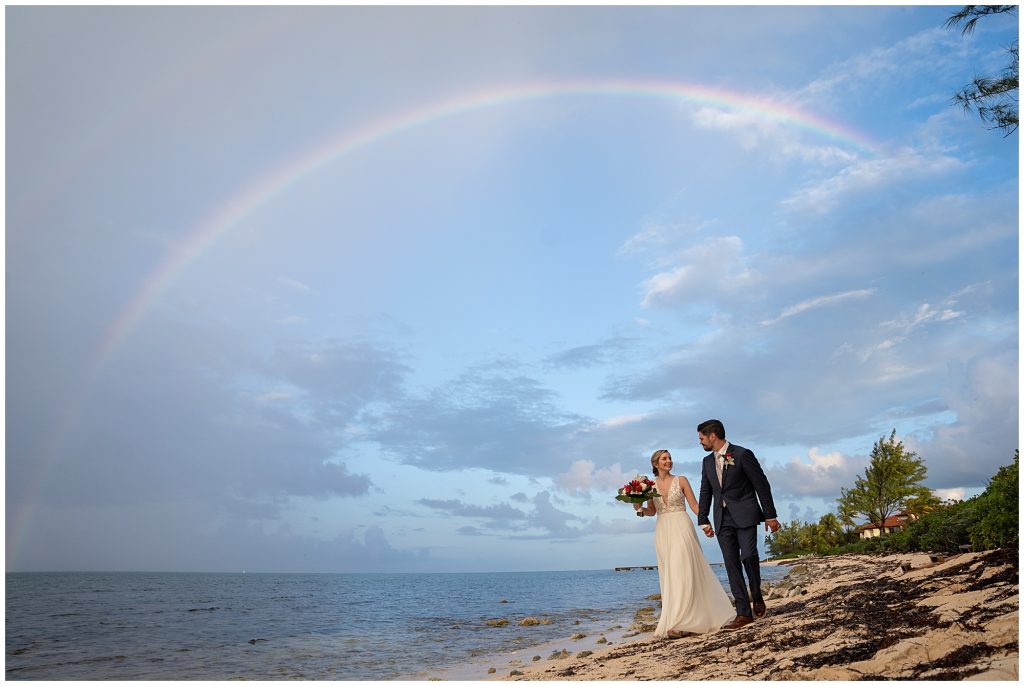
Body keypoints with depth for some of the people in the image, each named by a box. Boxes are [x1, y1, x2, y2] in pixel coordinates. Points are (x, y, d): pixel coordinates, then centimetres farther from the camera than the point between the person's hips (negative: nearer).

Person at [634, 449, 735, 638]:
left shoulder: (681, 480, 2)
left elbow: (694, 505, 0)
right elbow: (652, 511, 12)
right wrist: (639, 508, -8)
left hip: (682, 529, -3)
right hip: (663, 532, 3)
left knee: (683, 573, -9)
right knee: (669, 575, 4)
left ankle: (679, 623, -10)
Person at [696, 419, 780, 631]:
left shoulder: (742, 454, -7)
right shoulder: (707, 461, 11)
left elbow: (761, 484, -6)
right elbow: (705, 492, 16)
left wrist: (770, 515, -5)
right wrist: (703, 521, 14)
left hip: (744, 515, -5)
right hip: (723, 520, 5)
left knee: (748, 555, -19)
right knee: (732, 565, 1)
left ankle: (756, 595, 8)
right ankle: (743, 613, 4)